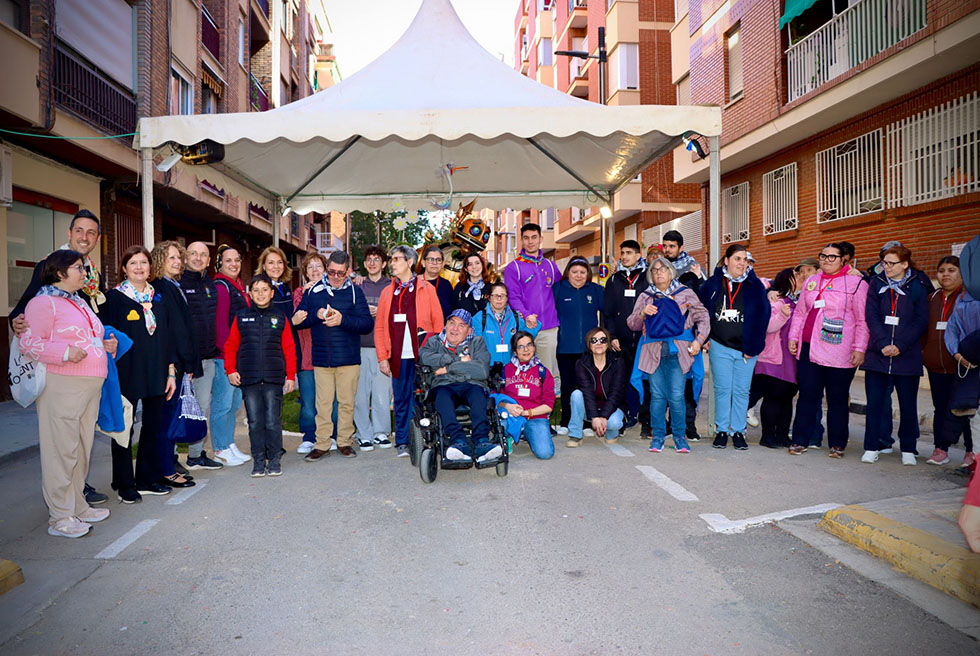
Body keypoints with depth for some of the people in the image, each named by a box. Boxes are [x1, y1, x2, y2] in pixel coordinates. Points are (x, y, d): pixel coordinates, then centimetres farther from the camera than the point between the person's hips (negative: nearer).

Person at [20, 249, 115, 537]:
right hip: (61, 386, -9)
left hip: (90, 385, 9)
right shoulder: (43, 302, -7)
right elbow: (28, 342, -14)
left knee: (82, 449, 14)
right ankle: (60, 518, 4)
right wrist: (65, 352, -25)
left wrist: (105, 344, 13)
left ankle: (77, 506, 25)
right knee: (61, 450, -4)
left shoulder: (79, 302, 21)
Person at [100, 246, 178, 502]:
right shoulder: (115, 297, -1)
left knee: (153, 425, 10)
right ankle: (124, 484, 14)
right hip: (127, 373, -4)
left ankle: (148, 479, 22)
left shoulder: (158, 297, 12)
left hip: (157, 373, 4)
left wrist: (171, 372, 7)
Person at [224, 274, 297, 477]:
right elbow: (230, 345, 10)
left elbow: (289, 349, 6)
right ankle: (258, 460, 15)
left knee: (273, 421, 1)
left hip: (274, 378, -1)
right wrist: (231, 370, 1)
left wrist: (291, 375, 2)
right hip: (249, 378, 1)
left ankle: (274, 460, 13)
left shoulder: (280, 317, 6)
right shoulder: (241, 316, 8)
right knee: (255, 422, 5)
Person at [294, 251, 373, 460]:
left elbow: (368, 323, -7)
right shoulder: (313, 291, 8)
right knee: (323, 403, 3)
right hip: (321, 357, 1)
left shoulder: (355, 291, 2)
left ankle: (344, 441, 20)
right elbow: (297, 320, 7)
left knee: (346, 402, 6)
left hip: (348, 358, -1)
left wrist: (343, 320, -19)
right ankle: (321, 444, 14)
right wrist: (316, 315, -10)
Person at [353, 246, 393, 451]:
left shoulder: (391, 286, 7)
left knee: (382, 392, -1)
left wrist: (380, 312, -10)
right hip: (360, 344, 2)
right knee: (361, 392, 1)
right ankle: (364, 434, 11)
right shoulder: (357, 286, 15)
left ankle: (381, 432, 13)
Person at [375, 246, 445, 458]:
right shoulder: (387, 292, 14)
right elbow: (379, 328, 11)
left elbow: (438, 323, 4)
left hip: (423, 354, -2)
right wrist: (382, 357, 2)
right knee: (401, 400, 6)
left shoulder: (427, 289, 6)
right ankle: (402, 442, 15)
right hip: (399, 357, 2)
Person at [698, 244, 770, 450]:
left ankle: (738, 431, 16)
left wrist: (753, 346, -6)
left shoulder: (754, 286, 1)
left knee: (741, 390, 5)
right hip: (720, 346, 0)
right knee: (722, 389, 4)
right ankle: (721, 430, 15)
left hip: (746, 348, 0)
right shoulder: (712, 284, 2)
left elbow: (762, 316, -1)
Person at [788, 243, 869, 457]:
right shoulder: (811, 281, 14)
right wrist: (793, 337, 13)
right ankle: (800, 440, 13)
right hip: (809, 349, 4)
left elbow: (862, 321, -3)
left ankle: (837, 444, 18)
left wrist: (859, 348, -8)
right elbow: (799, 313, 20)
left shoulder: (856, 283, -1)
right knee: (807, 395, 6)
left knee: (838, 399, 6)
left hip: (840, 353, -4)